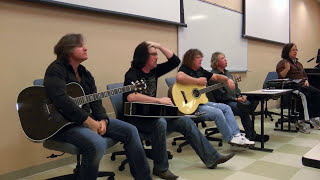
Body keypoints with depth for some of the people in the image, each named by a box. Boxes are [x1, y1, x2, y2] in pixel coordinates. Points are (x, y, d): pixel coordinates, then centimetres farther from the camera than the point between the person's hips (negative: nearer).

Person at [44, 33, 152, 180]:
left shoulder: (85, 73, 15)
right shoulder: (56, 69, -9)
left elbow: (95, 100, 11)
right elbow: (61, 101, -24)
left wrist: (103, 120, -9)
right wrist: (89, 122, -23)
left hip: (89, 119, 8)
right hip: (63, 123, -8)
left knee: (130, 131, -3)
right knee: (97, 144, -36)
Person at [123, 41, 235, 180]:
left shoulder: (154, 70, 9)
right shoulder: (132, 74, -14)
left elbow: (175, 61, 12)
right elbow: (130, 96, -33)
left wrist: (159, 46, 1)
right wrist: (159, 100, -31)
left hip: (153, 115, 8)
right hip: (135, 119, -8)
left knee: (185, 121, -4)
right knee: (160, 122, -37)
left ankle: (211, 158, 3)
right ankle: (160, 168, -20)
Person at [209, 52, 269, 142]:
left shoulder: (227, 73, 22)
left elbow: (236, 87, 23)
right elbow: (220, 95, -14)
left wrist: (240, 96, 2)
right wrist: (236, 99, -13)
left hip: (235, 99, 9)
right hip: (224, 103, -9)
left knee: (253, 102, -14)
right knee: (244, 109, -30)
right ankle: (251, 136, -18)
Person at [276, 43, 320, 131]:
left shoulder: (298, 63, 27)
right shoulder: (282, 63, 2)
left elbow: (304, 75, 30)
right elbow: (280, 77, -10)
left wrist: (306, 80, 9)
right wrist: (287, 69, -26)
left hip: (302, 85, 7)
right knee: (305, 95, -33)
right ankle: (300, 121, -28)